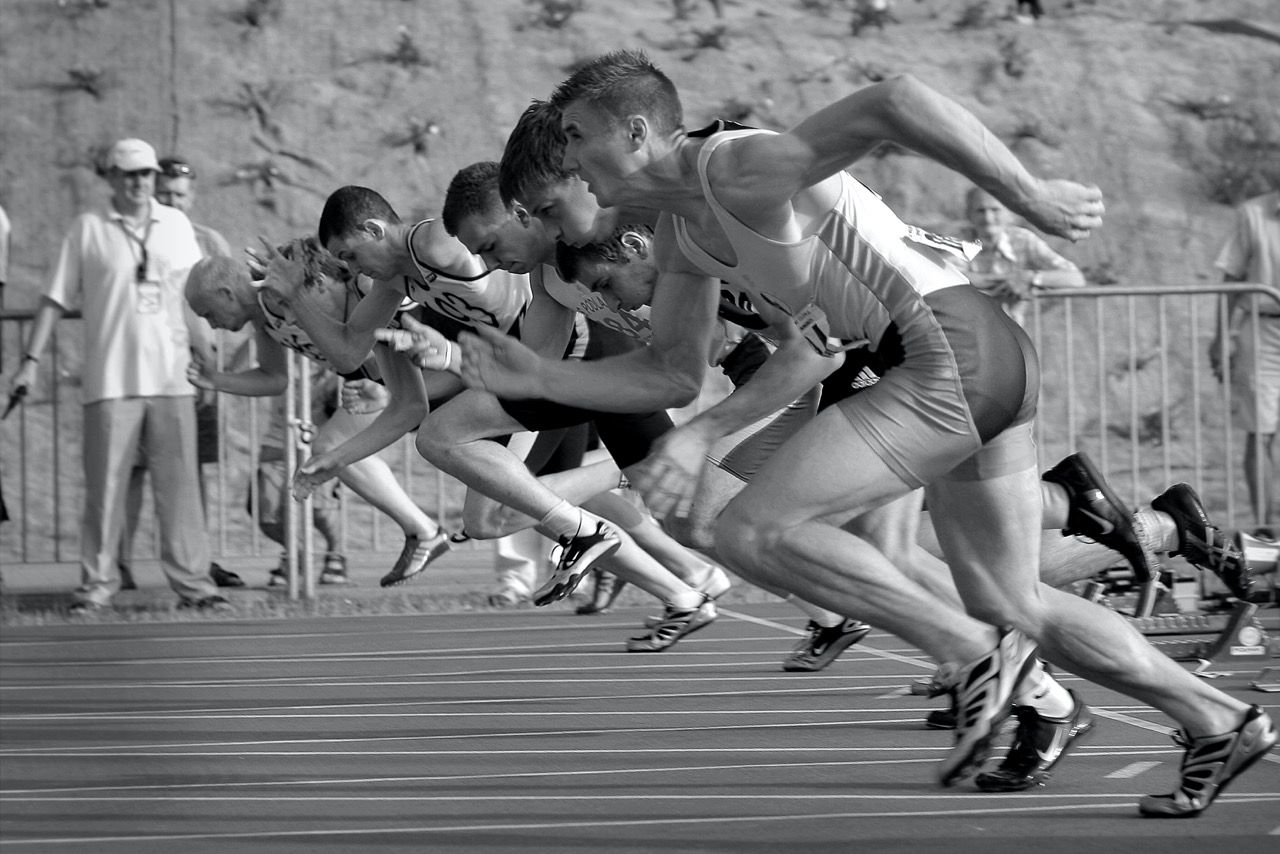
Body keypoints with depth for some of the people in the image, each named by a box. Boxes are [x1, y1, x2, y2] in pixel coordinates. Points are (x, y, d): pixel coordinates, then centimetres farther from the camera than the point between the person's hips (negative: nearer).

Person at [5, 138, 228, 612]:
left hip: (171, 378, 2)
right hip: (110, 380, -2)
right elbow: (55, 299, 5)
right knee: (104, 485, -2)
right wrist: (31, 360, -1)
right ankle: (97, 582, 5)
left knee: (179, 485, 1)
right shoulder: (88, 229, 4)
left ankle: (192, 581, 3)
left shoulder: (176, 225, 12)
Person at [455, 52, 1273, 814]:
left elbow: (896, 101, -27)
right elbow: (671, 372, 21)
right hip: (986, 363, 10)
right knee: (1011, 609, 18)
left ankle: (973, 653, -8)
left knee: (753, 531, -12)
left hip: (952, 352, -10)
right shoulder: (682, 227, 15)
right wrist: (537, 377, 10)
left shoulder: (739, 169, -15)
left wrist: (1032, 197, -24)